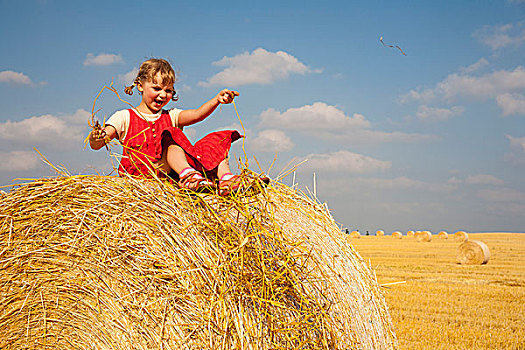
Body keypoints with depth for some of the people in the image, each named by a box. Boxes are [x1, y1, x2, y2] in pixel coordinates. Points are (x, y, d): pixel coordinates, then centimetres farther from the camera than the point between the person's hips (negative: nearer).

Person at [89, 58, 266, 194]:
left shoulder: (171, 117, 21)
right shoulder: (124, 117, 12)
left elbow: (197, 114, -1)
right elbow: (96, 145, -1)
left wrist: (217, 100, -21)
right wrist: (95, 138, -27)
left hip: (170, 173, 4)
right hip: (140, 172, -4)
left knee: (212, 142, -9)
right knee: (172, 138, -27)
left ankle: (225, 177, -35)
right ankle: (186, 173, -54)